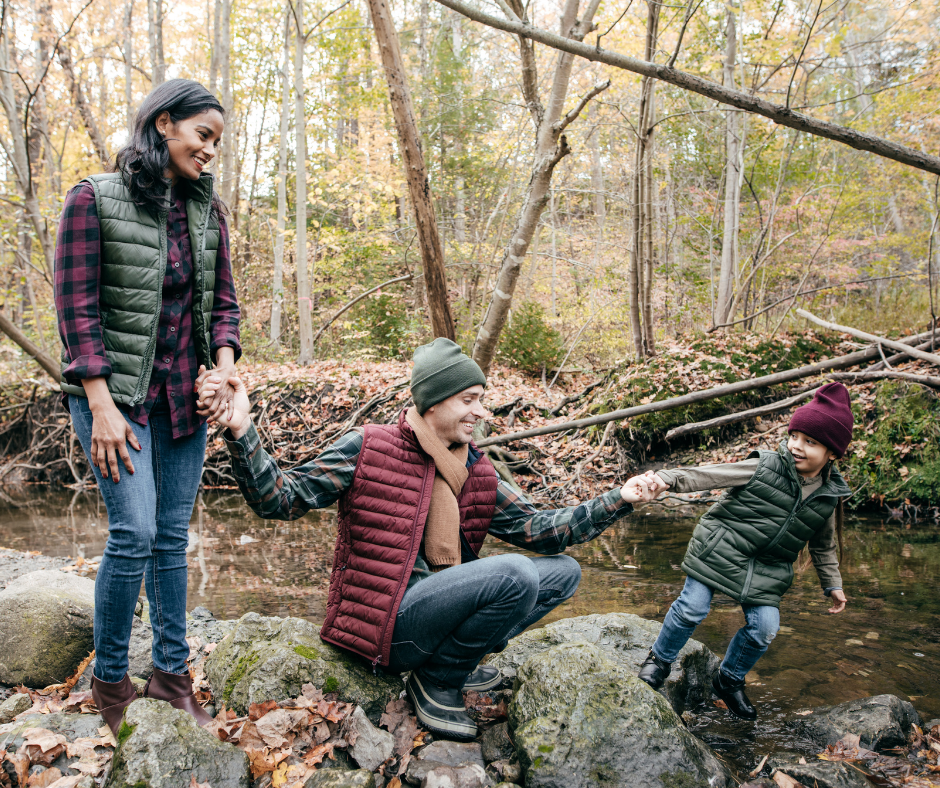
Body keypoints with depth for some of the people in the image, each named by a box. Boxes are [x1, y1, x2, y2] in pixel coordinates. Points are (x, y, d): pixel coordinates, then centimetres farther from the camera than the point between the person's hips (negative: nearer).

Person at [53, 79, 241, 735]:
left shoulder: (207, 208, 8)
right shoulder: (96, 199, -6)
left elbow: (223, 300, 12)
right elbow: (77, 309, -9)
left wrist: (224, 367, -5)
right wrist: (102, 407, -14)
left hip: (185, 393, 5)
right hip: (117, 391, -4)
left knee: (174, 536, 8)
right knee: (135, 533, -10)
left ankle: (172, 671, 20)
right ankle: (109, 682, 10)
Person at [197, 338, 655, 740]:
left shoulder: (477, 473, 10)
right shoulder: (367, 449, -7)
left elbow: (537, 529, 8)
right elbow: (279, 501, -11)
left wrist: (617, 501, 3)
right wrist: (241, 433, -26)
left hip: (439, 608, 7)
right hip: (387, 622, -7)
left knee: (563, 571, 5)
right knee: (514, 574, -26)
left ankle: (455, 662, 5)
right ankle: (436, 680, -5)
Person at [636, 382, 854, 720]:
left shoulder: (828, 496, -1)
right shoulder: (763, 467, -14)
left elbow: (824, 545, 15)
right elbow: (711, 475, -18)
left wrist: (833, 584, 19)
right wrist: (669, 478, -30)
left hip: (768, 569, 4)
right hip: (720, 550, -4)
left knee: (764, 628, -4)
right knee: (692, 607, -9)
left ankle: (729, 680, 24)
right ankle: (659, 660, 17)